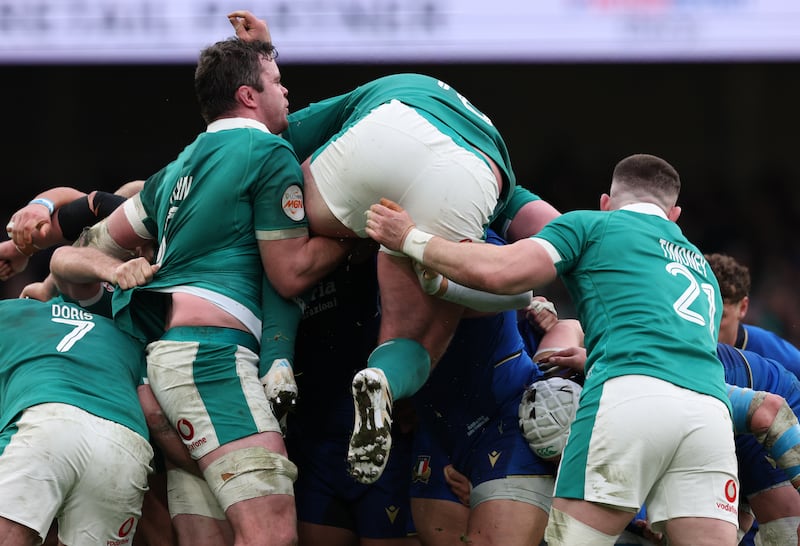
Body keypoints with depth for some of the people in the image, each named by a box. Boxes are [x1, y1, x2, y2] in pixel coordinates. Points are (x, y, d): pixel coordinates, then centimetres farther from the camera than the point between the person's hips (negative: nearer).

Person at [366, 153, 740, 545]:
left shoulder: (592, 224, 18)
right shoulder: (701, 267, 36)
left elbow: (495, 271, 5)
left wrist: (409, 239, 18)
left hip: (630, 396, -5)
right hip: (710, 409, 5)